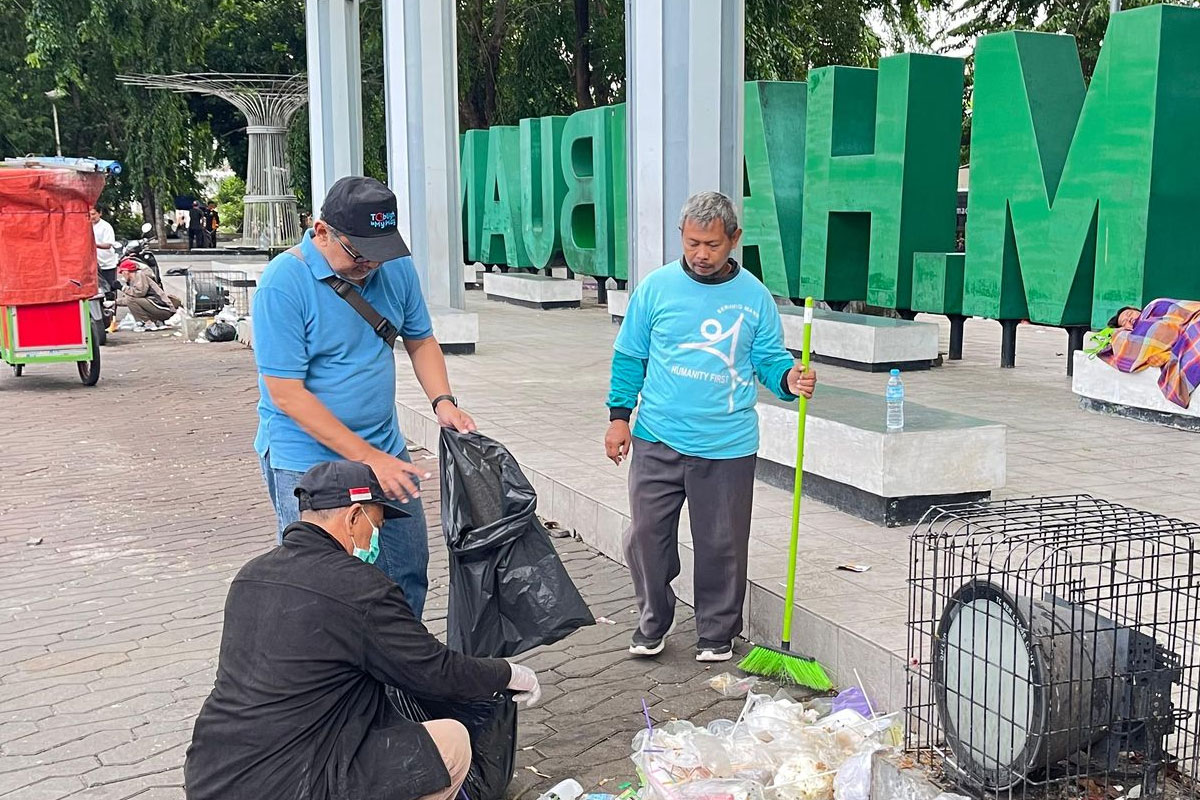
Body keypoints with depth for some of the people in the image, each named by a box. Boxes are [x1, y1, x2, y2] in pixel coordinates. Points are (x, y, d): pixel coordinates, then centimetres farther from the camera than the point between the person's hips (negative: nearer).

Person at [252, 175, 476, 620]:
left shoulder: (395, 267, -1)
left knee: (409, 574, 14)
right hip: (308, 462, -6)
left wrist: (442, 401, -6)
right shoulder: (283, 283, -18)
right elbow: (288, 395, -20)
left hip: (386, 452, 6)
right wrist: (367, 458, -23)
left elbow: (420, 341, 14)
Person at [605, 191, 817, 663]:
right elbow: (630, 356, 7)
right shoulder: (656, 287, 1)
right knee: (647, 536, 5)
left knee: (722, 546, 7)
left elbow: (770, 359, 6)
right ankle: (652, 624, 27)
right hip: (658, 441, 1)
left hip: (727, 447, 0)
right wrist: (619, 416, 2)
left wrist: (790, 379, -16)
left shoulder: (754, 297, 1)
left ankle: (717, 634, 26)